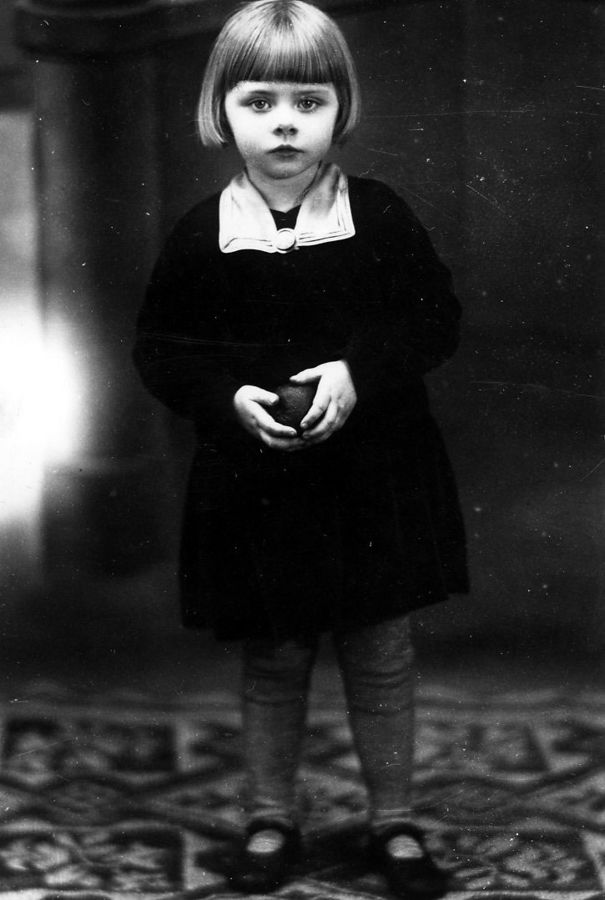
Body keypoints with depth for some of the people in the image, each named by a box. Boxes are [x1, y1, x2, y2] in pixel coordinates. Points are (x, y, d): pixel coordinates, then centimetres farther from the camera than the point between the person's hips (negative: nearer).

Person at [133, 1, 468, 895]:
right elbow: (160, 349, 0)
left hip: (374, 480, 0)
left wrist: (362, 372, -18)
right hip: (255, 483, 0)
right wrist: (229, 397, -16)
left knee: (382, 658, 10)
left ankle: (395, 822, 25)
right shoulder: (201, 236, -5)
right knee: (272, 663, 13)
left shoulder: (381, 217, -6)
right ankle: (271, 818, 29)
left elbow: (436, 317, -3)